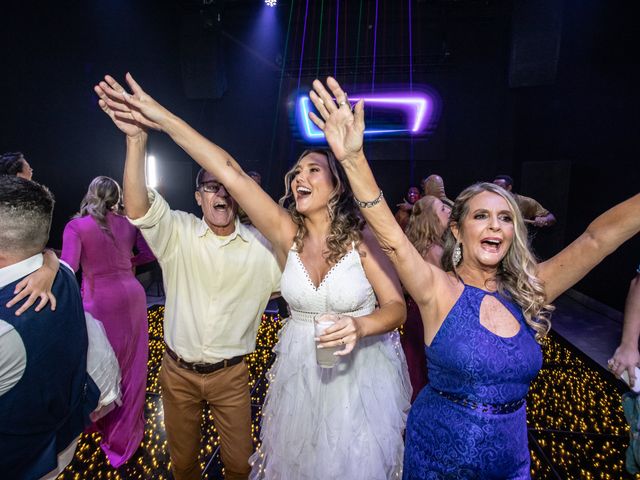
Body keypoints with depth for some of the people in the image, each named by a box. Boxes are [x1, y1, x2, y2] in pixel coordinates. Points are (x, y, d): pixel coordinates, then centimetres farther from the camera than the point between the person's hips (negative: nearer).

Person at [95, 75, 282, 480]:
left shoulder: (261, 246, -8)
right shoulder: (178, 233, -10)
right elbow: (138, 210, -27)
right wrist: (137, 139, -37)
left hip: (231, 374, 0)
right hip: (177, 371, 1)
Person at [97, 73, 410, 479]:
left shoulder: (363, 239, -17)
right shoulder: (287, 234, -11)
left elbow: (396, 307, -12)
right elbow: (232, 174, -19)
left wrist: (360, 326, -33)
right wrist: (164, 119, -22)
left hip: (360, 368, -2)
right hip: (299, 368, 3)